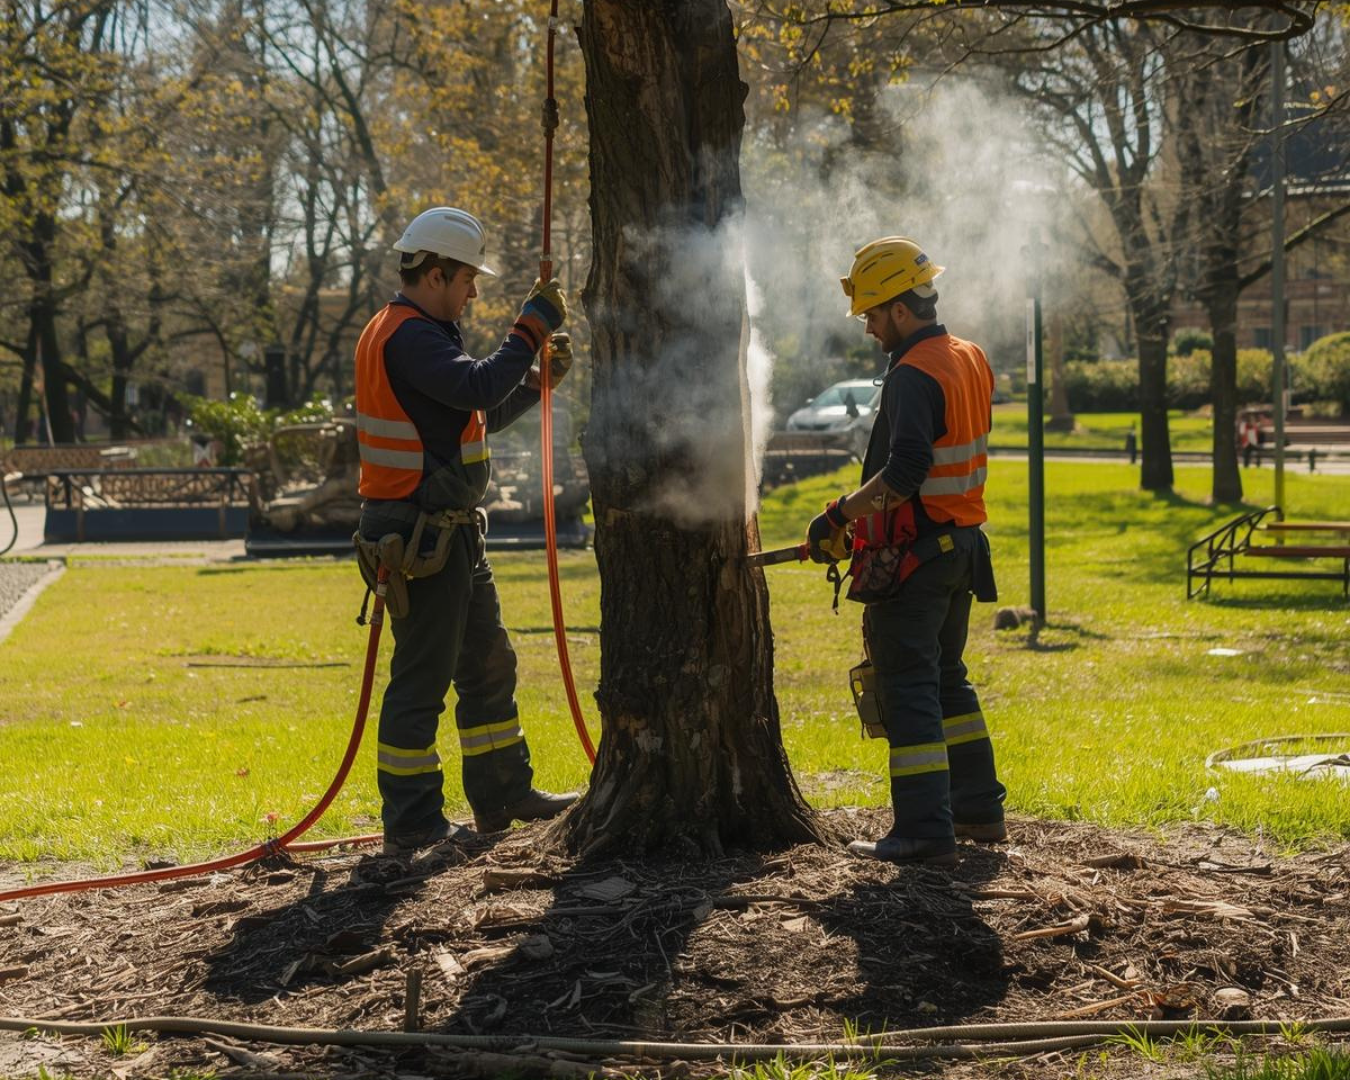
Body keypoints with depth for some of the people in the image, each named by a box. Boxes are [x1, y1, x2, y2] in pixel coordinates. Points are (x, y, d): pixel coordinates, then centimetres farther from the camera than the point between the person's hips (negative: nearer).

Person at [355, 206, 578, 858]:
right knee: (422, 676, -6)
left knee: (488, 664, 18)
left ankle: (502, 795, 28)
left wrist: (539, 377, 11)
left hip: (449, 534, 11)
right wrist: (532, 325, -19)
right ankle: (411, 824, -1)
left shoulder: (423, 334, 18)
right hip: (420, 532, -11)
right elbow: (479, 388, -30)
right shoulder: (407, 336, -17)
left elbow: (481, 417, 23)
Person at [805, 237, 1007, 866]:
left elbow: (904, 472, -29)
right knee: (947, 679, 21)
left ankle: (925, 831, -8)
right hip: (961, 545, 10)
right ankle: (979, 808, 26)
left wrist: (842, 514, -20)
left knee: (908, 690, -6)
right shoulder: (971, 361, 11)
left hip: (914, 555, -10)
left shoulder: (914, 375, -19)